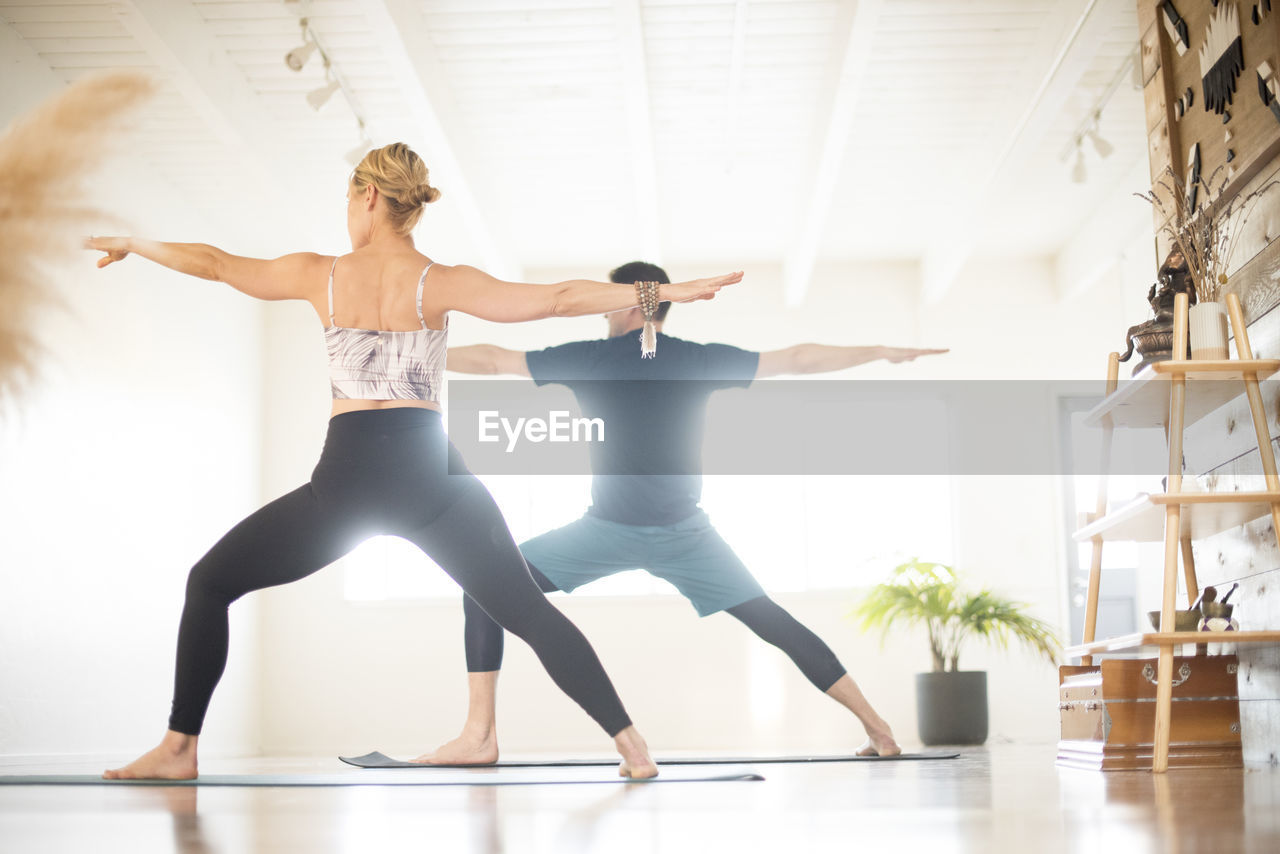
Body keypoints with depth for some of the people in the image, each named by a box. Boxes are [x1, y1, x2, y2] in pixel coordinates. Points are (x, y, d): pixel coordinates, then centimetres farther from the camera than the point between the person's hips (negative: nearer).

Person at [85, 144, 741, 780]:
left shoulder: (321, 275, 4)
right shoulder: (441, 283, 0)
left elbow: (215, 264, 17)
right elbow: (557, 300, -8)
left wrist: (130, 244, 35)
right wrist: (667, 292, -5)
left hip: (346, 481, -1)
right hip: (431, 476, 1)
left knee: (209, 584, 17)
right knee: (529, 611, 9)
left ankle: (179, 748, 13)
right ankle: (630, 743, 5)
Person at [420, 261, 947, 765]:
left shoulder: (588, 359, 3)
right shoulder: (700, 361, 8)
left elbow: (491, 360, 8)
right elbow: (799, 361, 14)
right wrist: (883, 352, 27)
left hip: (610, 531, -3)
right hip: (684, 532, 3)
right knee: (774, 622, 14)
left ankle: (479, 736, -8)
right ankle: (877, 729, 11)